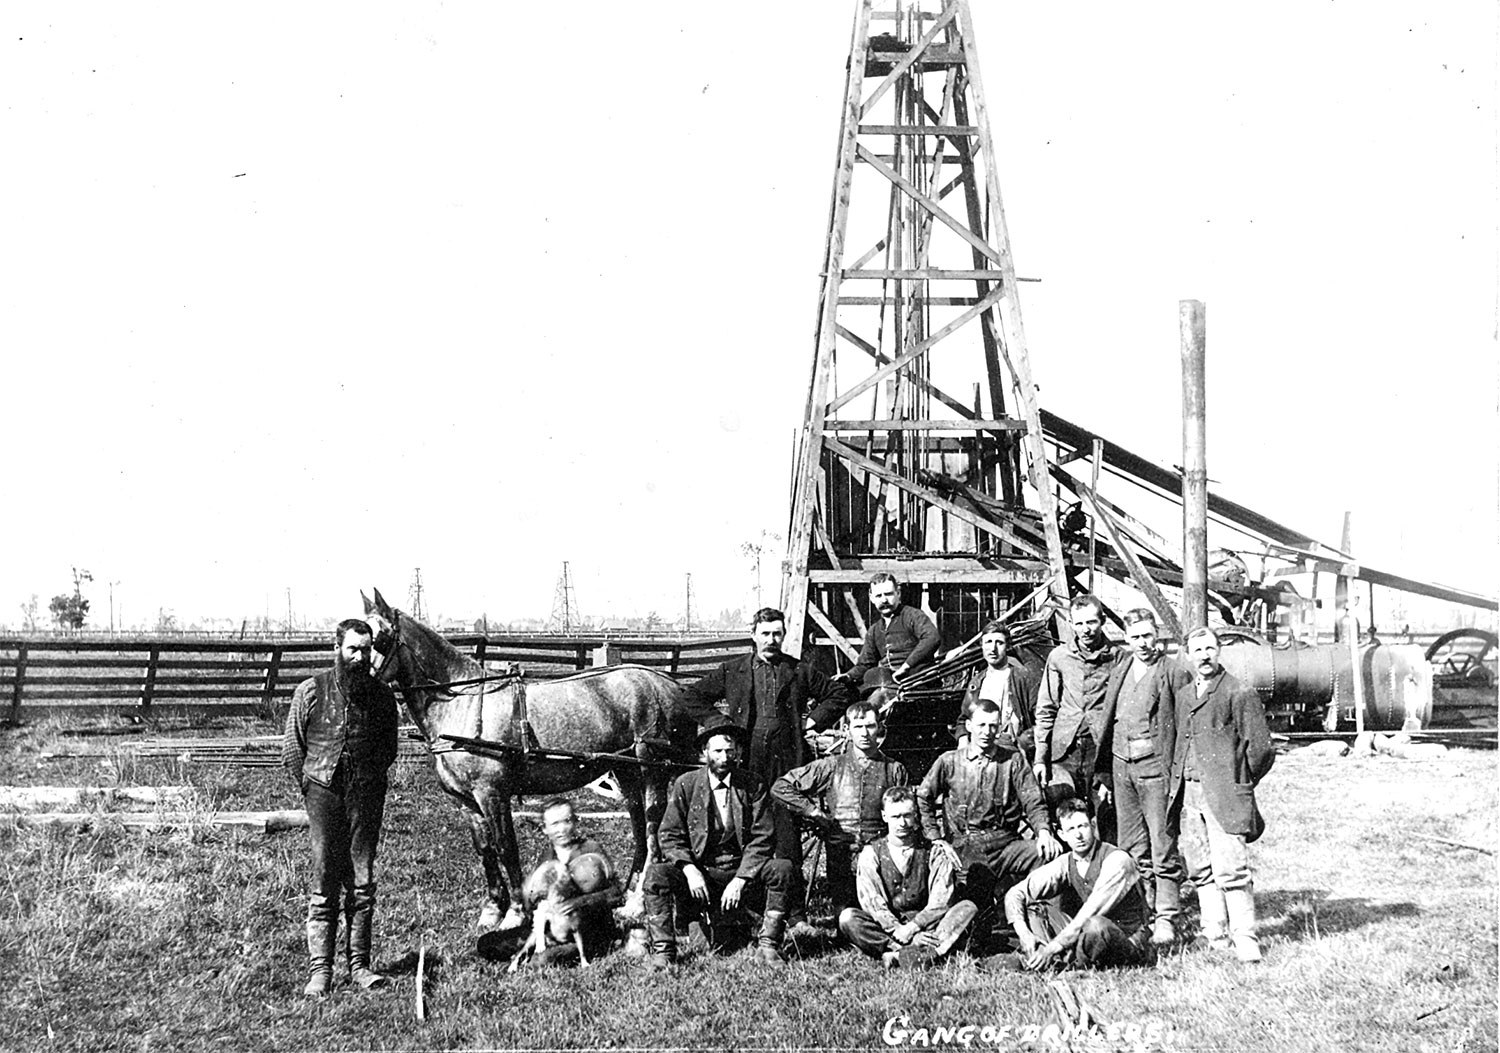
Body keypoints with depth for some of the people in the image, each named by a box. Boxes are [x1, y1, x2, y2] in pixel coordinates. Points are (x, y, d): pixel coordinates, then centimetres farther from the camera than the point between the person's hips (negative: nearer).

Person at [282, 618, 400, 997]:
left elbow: (389, 749, 16)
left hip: (367, 797, 2)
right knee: (324, 885, -1)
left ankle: (359, 965, 12)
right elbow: (291, 748, 6)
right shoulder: (311, 691, 0)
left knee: (362, 884, 4)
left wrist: (371, 780, 8)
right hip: (324, 795, -2)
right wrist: (311, 788, 3)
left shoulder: (381, 695, 5)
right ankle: (319, 969, 3)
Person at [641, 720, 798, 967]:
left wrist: (740, 880, -18)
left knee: (783, 868, -26)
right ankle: (662, 950, -23)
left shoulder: (753, 785, 1)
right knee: (656, 873, -27)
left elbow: (762, 838, -5)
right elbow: (670, 836, -3)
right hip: (698, 873, 0)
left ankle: (767, 944, -18)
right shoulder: (685, 785, 1)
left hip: (743, 873, 1)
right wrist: (690, 870, -21)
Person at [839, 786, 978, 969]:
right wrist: (899, 931, -22)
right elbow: (872, 902, -8)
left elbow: (940, 901, -7)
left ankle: (899, 956, -40)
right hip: (886, 928, -1)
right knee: (848, 917, -27)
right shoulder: (871, 853, 2)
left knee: (968, 908, -24)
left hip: (926, 925, 1)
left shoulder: (934, 852, 4)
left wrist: (911, 928, -20)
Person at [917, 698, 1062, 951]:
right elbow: (923, 798, 11)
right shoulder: (950, 762, 10)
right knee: (974, 906, -21)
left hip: (1005, 842, 1)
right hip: (964, 845, -1)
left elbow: (1033, 801, 4)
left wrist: (1043, 830, -15)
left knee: (1050, 854, -27)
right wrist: (935, 837, -1)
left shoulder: (1012, 759, 11)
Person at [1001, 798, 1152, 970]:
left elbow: (1091, 912, -25)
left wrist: (1054, 946, -27)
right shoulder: (1065, 863, 0)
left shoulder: (1116, 859, -18)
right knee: (1034, 907, -4)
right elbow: (1015, 894, -1)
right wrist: (1023, 933, -19)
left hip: (1131, 942, -6)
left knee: (1094, 924, -38)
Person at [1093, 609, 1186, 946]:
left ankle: (1166, 918, 0)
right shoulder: (1119, 673, 15)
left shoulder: (1174, 674, -3)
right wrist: (1104, 772, 16)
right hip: (1121, 767, 6)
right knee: (1132, 847, 8)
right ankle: (1152, 907, 17)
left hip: (1157, 769, -6)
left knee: (1163, 847, -4)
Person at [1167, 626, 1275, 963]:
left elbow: (1261, 749, -3)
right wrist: (1175, 784, 16)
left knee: (1230, 869, -11)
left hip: (1223, 795, -6)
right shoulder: (1182, 695, 16)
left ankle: (1244, 939, -6)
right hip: (1188, 795, 6)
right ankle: (1216, 937, 12)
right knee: (1201, 871, 6)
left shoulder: (1240, 694, -4)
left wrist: (1238, 784, 4)